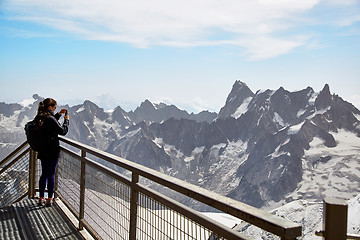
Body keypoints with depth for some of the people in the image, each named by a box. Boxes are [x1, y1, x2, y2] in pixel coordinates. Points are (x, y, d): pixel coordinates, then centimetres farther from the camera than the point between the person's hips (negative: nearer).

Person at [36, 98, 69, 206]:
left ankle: (41, 198, 22)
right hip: (52, 151, -8)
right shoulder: (50, 119, -20)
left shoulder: (40, 118, 5)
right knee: (51, 174, 2)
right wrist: (66, 119, 0)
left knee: (44, 174, 16)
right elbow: (63, 131, -13)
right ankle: (49, 199, 9)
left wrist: (58, 114, 19)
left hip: (42, 150, 8)